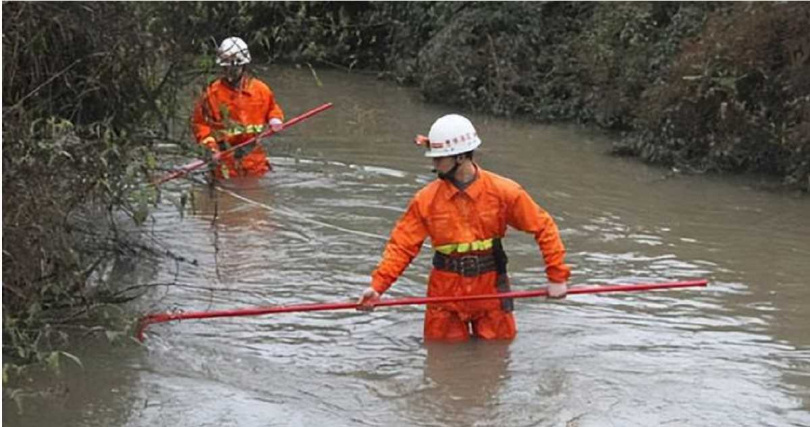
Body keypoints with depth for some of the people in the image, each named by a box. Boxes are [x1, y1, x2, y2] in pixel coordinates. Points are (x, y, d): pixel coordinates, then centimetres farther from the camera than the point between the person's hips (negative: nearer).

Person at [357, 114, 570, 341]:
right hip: (445, 292, 1)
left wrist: (557, 277, -7)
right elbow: (402, 245, -6)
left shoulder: (503, 192, -10)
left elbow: (543, 227, -3)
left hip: (490, 290, -1)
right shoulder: (426, 199, -7)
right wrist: (377, 287, -18)